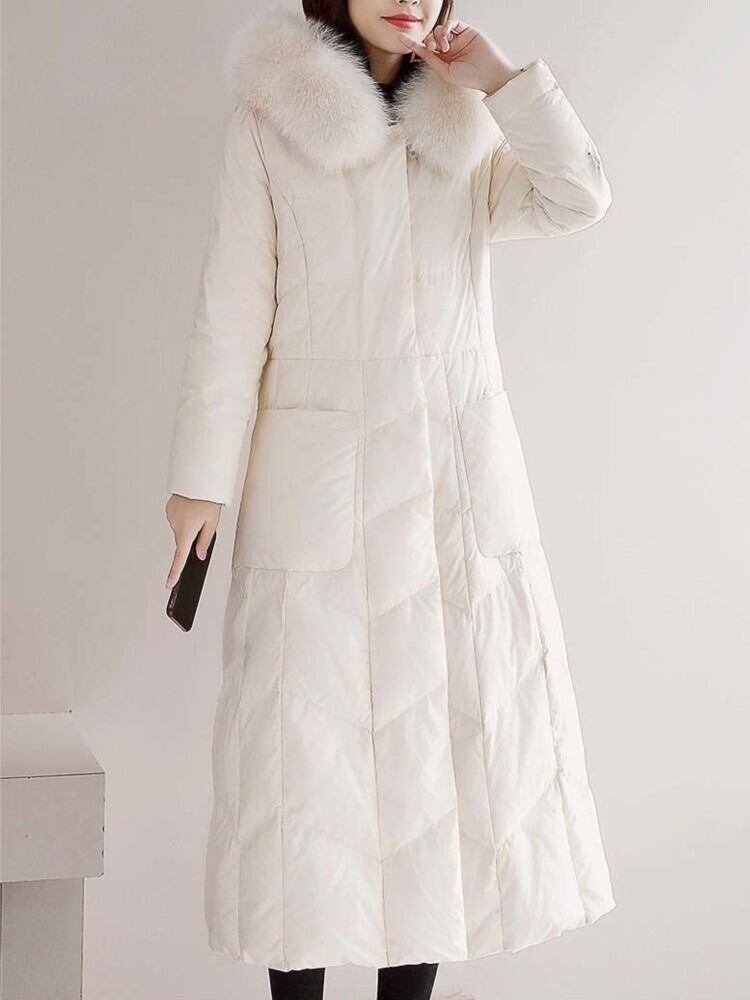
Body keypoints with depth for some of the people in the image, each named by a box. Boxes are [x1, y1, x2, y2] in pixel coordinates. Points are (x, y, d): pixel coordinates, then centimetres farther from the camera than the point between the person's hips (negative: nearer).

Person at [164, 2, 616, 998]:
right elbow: (232, 310, -1)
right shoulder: (269, 119, 2)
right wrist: (202, 475, -4)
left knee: (458, 733, 4)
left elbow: (581, 198, -4)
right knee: (307, 739, -1)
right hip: (321, 474, -3)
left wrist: (500, 80, -1)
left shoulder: (468, 130, 12)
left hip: (461, 477, 3)